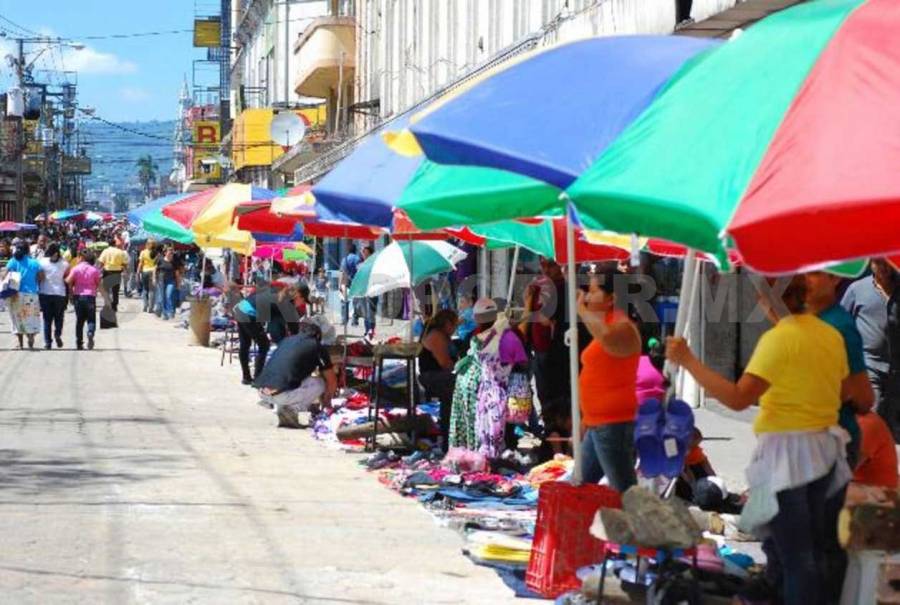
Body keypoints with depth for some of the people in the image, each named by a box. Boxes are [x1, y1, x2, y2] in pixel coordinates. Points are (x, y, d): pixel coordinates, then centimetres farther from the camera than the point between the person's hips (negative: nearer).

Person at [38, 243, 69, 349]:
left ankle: (47, 342, 3)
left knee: (47, 318, 8)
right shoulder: (64, 264, -3)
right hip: (60, 293, 0)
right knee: (59, 317, 13)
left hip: (45, 293, 0)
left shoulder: (42, 262, -3)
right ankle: (58, 333, -12)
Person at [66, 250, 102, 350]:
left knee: (79, 320, 11)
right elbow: (98, 285, 0)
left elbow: (68, 281, -10)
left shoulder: (76, 269, -2)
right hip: (90, 296, -1)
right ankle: (90, 333, -28)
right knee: (91, 319, 3)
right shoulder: (95, 270, -2)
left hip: (78, 296, 1)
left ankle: (79, 343, 11)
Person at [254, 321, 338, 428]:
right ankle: (289, 410, 2)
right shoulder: (317, 347, 10)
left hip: (262, 392, 6)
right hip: (283, 395, -6)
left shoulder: (286, 340, 26)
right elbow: (332, 381, 16)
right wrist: (326, 401, 37)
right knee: (320, 383, 17)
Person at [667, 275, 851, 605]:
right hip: (827, 449, 7)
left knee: (793, 557, -1)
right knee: (823, 550, 15)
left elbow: (738, 398, -23)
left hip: (787, 452, -7)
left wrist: (687, 360, -20)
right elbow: (843, 390, 15)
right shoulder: (832, 335, 6)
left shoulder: (779, 339, -17)